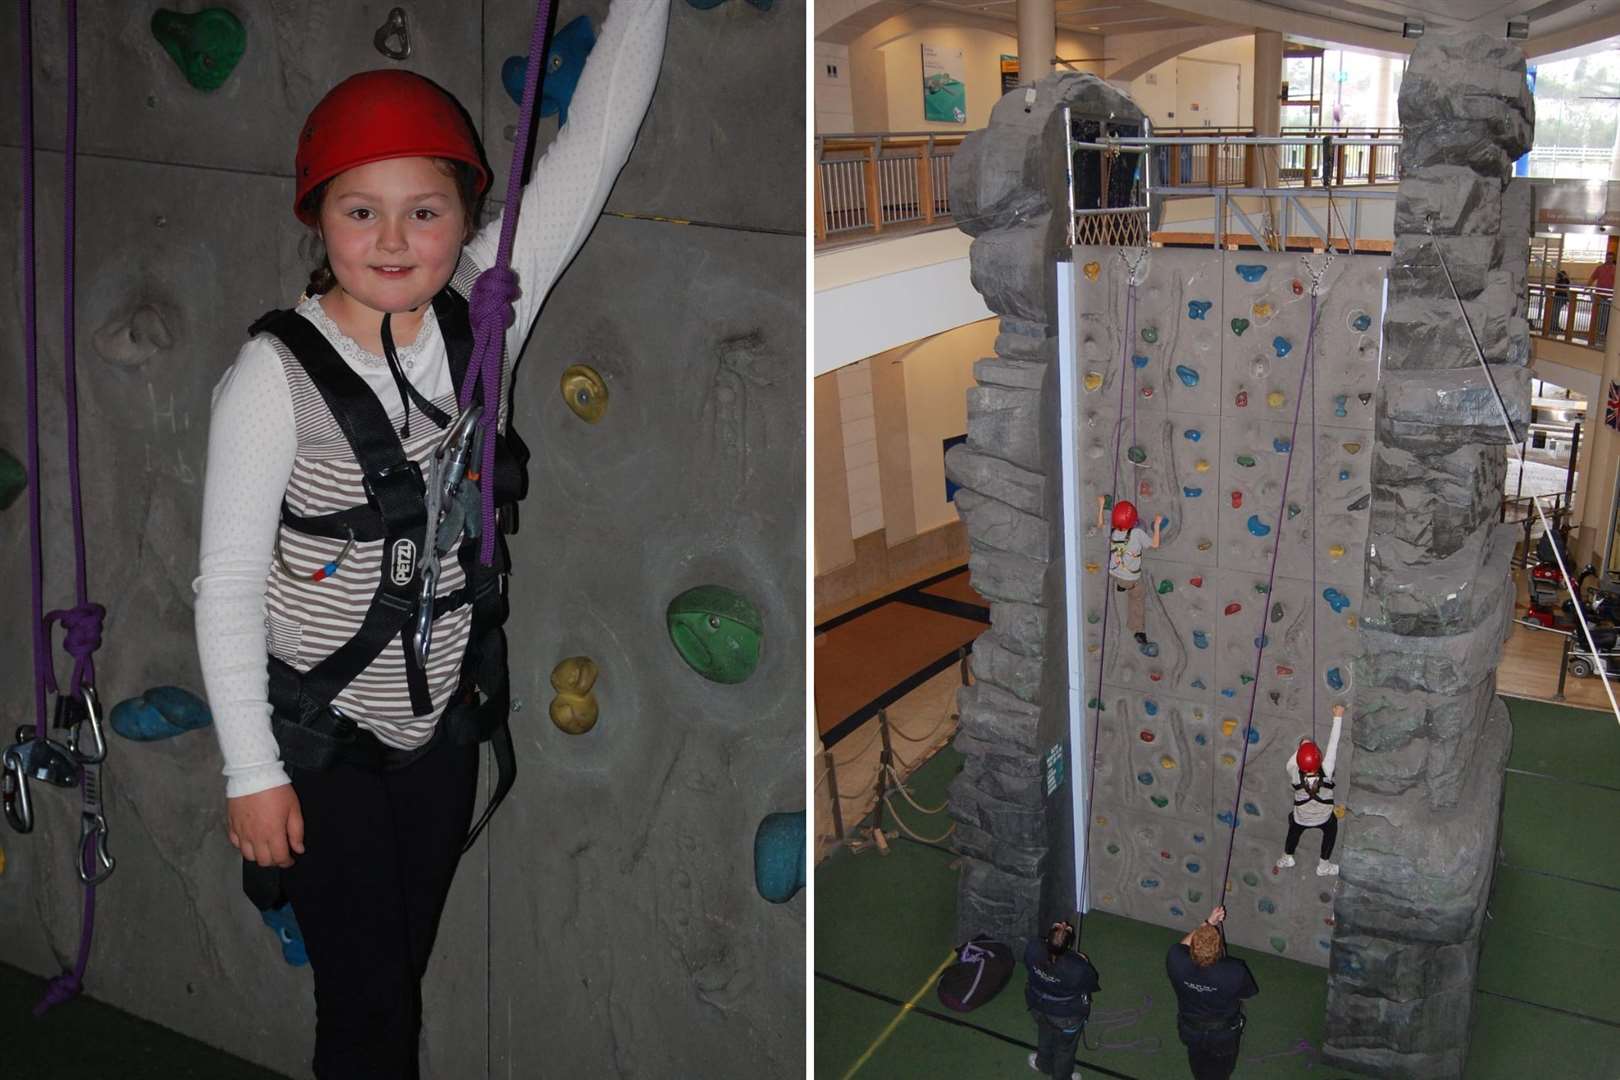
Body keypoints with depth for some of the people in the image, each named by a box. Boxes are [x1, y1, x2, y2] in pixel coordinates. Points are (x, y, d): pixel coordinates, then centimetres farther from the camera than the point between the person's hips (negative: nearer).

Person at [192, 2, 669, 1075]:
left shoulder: (484, 315, -9)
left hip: (445, 724, 4)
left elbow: (595, 141, -11)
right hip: (322, 742, -3)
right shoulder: (276, 372, -19)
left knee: (401, 978, 21)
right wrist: (251, 771, -11)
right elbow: (227, 581, -14)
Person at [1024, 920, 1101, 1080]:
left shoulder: (1032, 949, -35)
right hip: (1067, 1016, -3)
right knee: (1065, 1048, 29)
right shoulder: (1079, 968, -43)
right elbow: (1093, 985, -19)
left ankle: (1044, 1065, 64)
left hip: (1038, 1006, 3)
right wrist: (1084, 962, -3)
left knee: (1045, 1037, 36)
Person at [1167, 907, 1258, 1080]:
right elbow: (1247, 992, -14)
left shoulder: (1176, 961, -35)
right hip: (1223, 1034, -1)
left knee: (1197, 1062, 34)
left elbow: (1183, 944, -8)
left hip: (1190, 1031, 1)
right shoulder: (1235, 971, -39)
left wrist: (1208, 922, -10)